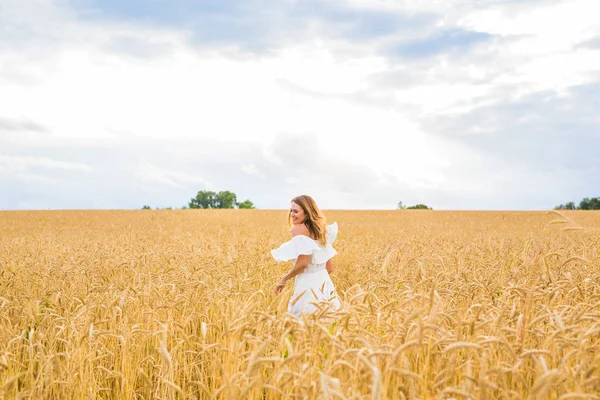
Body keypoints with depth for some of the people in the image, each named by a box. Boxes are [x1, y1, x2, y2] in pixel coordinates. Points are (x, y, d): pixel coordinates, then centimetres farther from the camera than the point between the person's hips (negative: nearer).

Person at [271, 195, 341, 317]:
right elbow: (330, 267, 15)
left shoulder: (299, 229, -10)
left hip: (307, 285, -8)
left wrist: (284, 279, -6)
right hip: (324, 284, 8)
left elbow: (302, 263, -19)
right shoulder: (322, 230, 13)